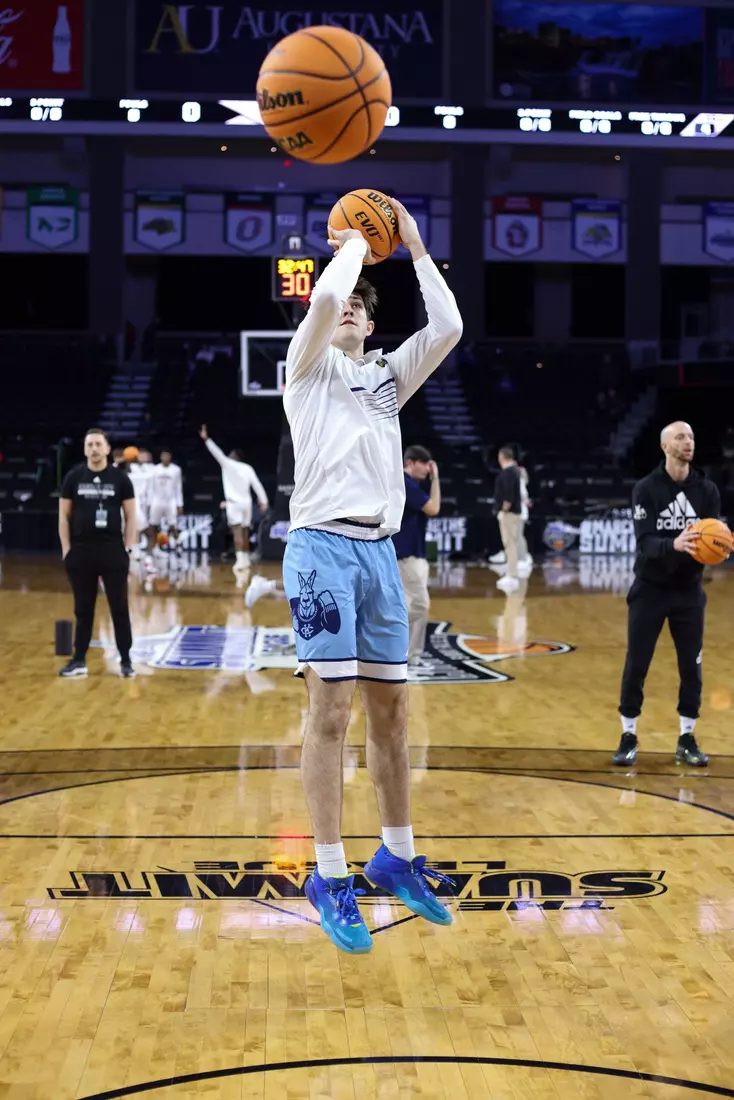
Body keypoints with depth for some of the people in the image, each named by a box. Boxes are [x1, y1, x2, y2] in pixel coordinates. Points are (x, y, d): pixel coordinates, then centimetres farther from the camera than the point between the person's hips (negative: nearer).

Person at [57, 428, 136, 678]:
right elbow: (64, 515, 6)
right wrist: (66, 549, -1)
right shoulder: (74, 477, 3)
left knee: (119, 607, 2)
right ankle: (79, 661, 15)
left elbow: (130, 516, 4)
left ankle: (125, 660, 10)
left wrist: (128, 547, -4)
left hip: (113, 550, -1)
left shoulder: (120, 478, 1)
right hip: (81, 551, 1)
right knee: (83, 608, 8)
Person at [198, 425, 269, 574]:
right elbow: (257, 485, 4)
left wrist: (206, 439, -1)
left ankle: (240, 560, -25)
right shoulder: (248, 468, 9)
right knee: (244, 531, 14)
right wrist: (263, 501, 3)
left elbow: (217, 453, -4)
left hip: (234, 502, -5)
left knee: (237, 531, -13)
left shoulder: (228, 464, -2)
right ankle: (246, 559, 21)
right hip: (246, 502, 5)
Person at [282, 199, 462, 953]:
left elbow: (448, 328, 5)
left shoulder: (389, 376, 20)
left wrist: (414, 248, 9)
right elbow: (322, 298, -13)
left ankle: (397, 857, 21)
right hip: (323, 546, -5)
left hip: (379, 551, 5)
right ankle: (329, 877, -2)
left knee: (390, 709, 9)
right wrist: (353, 244, 4)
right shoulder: (309, 366, 6)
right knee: (330, 709, -8)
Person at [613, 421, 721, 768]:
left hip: (689, 591, 3)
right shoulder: (646, 489, -10)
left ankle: (687, 741, 17)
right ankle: (629, 739, 14)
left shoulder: (707, 490, -1)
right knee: (636, 665, 2)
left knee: (691, 667, 4)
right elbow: (645, 541, -19)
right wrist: (674, 545, -39)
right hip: (649, 589, -2)